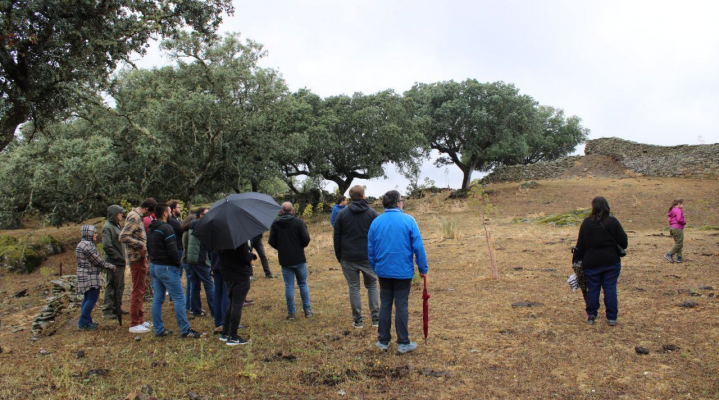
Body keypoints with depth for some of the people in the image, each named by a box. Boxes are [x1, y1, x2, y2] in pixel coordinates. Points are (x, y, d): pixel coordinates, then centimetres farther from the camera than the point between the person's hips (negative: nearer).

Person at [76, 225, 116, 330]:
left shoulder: (81, 244, 15)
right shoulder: (88, 245, -18)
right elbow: (98, 261, -15)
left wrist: (107, 266, 13)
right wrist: (110, 266, -4)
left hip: (84, 277, 11)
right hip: (90, 278, -11)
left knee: (87, 299, 15)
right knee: (92, 299, -6)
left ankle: (85, 321, 20)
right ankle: (84, 322, -4)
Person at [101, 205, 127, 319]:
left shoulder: (117, 226, 16)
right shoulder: (107, 227, -12)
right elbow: (107, 246, -20)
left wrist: (123, 258, 12)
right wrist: (118, 257, -17)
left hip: (120, 263, 9)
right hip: (113, 263, -9)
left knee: (120, 287, 15)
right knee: (111, 287, -3)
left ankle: (117, 307, 25)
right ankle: (107, 310, 4)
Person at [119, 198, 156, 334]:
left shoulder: (136, 216, 14)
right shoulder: (134, 217, -17)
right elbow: (123, 237, -25)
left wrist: (143, 244, 8)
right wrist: (141, 245, -24)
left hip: (140, 257, 10)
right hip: (137, 258, -10)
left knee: (141, 289, 18)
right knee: (138, 291, -4)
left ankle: (140, 320, 28)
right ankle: (134, 324, 3)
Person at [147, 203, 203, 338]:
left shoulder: (150, 229, 13)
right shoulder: (166, 228, -16)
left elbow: (148, 248, 19)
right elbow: (172, 250, -20)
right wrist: (177, 263, -8)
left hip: (153, 266, 9)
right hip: (166, 267, -9)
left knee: (157, 299, 12)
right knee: (179, 299, -5)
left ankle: (159, 330, 16)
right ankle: (185, 331, -3)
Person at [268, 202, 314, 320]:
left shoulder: (275, 224, -3)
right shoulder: (299, 222, -8)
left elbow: (272, 242, -2)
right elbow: (306, 239, -12)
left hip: (285, 260, 1)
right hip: (299, 259, -1)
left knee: (289, 286, 7)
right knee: (303, 284, 12)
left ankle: (291, 313, 9)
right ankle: (307, 310, 14)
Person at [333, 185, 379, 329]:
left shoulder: (342, 214, 1)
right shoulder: (372, 213, -2)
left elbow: (337, 237, 4)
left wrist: (339, 256, 12)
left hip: (349, 258, 0)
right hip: (368, 257, 0)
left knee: (354, 287, 7)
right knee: (372, 285, 13)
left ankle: (358, 320, 8)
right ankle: (376, 318, 11)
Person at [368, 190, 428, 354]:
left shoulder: (375, 222, 1)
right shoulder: (408, 220, -10)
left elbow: (370, 249, 6)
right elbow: (418, 247, -11)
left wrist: (375, 267, 19)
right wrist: (423, 268, -1)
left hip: (383, 271, 3)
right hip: (403, 271, -3)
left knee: (385, 304, 13)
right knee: (401, 306, 4)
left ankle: (383, 341, 19)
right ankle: (403, 343, 11)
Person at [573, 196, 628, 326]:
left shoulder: (586, 223, -4)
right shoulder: (613, 222, -7)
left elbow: (580, 244, 0)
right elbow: (623, 242, -5)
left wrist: (576, 260, 9)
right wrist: (618, 251, 17)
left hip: (591, 263, 0)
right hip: (611, 262, 0)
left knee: (592, 289, 10)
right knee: (610, 289, 6)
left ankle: (591, 315, 17)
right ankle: (611, 318, 9)